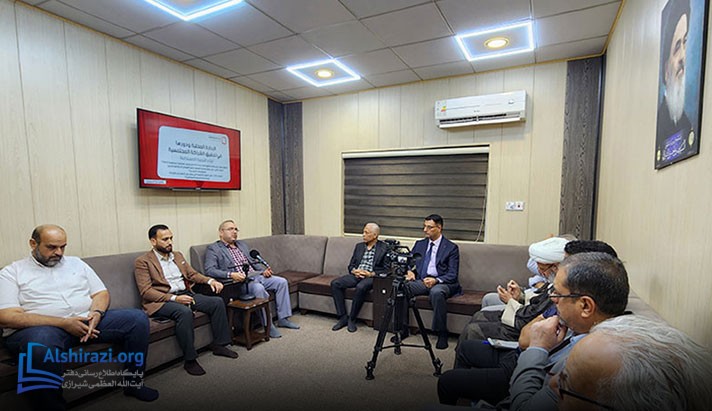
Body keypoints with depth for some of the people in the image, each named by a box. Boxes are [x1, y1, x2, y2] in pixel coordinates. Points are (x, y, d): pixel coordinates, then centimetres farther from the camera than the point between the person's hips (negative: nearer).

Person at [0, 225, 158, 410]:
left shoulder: (76, 263, 17)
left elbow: (101, 293, 15)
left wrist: (96, 313, -10)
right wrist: (64, 323, -19)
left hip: (87, 321, 4)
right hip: (40, 328, -4)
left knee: (138, 318, -15)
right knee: (40, 344, -41)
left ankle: (134, 383, -2)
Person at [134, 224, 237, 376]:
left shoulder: (178, 255, 18)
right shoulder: (142, 262, -3)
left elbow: (192, 274, 22)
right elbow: (146, 292, -12)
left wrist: (210, 280, 1)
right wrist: (174, 298, -24)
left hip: (185, 294, 7)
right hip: (160, 301, -7)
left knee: (217, 302, -10)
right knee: (185, 312, -36)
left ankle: (219, 345, 2)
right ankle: (189, 360, -22)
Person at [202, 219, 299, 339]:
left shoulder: (242, 244, 23)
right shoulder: (213, 249, 2)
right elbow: (209, 270, -11)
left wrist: (264, 270, 4)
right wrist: (231, 274, -26)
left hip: (256, 275, 7)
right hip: (238, 281, -7)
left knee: (282, 281, -9)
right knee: (258, 288, -34)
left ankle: (283, 319, -1)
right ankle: (268, 325, -20)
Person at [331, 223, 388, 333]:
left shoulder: (384, 248, 0)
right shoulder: (359, 246, 17)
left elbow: (386, 270, -6)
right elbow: (351, 265, 16)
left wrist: (371, 274, -18)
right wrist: (354, 271, -7)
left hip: (372, 277, -5)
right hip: (356, 275, 6)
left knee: (361, 287, -37)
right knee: (335, 283, -18)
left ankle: (352, 319, -16)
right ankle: (343, 317, -10)